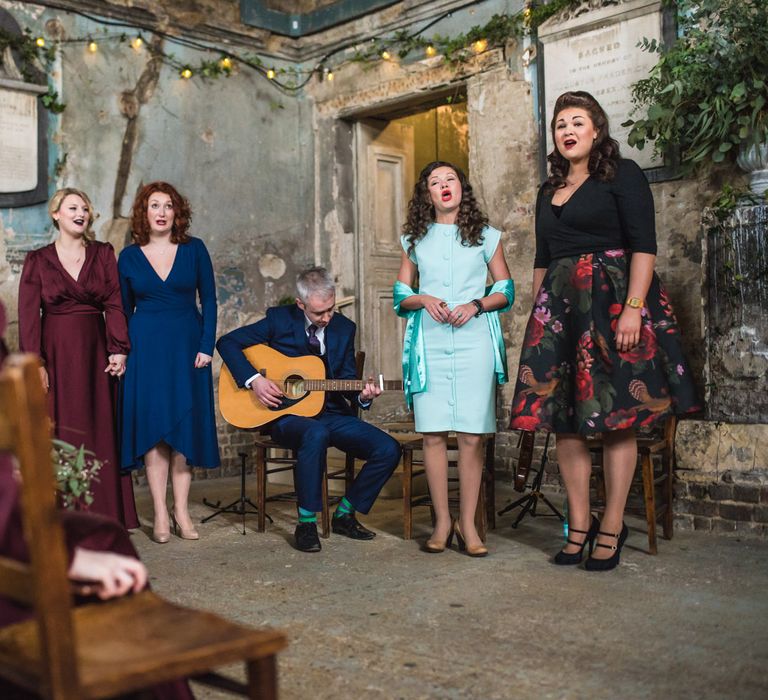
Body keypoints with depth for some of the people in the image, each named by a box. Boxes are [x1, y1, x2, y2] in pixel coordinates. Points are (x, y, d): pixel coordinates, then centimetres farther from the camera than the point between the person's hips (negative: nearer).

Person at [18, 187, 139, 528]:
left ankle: (102, 511, 12)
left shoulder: (103, 254, 7)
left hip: (95, 354, 2)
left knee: (100, 432, 4)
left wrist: (118, 350, -10)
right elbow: (28, 314, -2)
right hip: (56, 355, -1)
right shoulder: (38, 260, 3)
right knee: (58, 433, 0)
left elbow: (114, 305, 0)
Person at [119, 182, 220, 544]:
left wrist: (206, 347, -6)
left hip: (187, 346, 0)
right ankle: (160, 514, 4)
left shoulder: (194, 249, 3)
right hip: (146, 347, 0)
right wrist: (122, 352, 2)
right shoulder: (129, 256, 5)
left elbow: (209, 300, 2)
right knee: (152, 425, -1)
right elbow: (124, 310, 10)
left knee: (185, 426, 1)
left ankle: (181, 510, 10)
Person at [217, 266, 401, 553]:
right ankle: (306, 524, -23)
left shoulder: (344, 328, 7)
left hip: (331, 414, 5)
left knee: (388, 449, -15)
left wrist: (362, 395, -12)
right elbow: (227, 342, -3)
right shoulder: (279, 319, -4)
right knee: (316, 434, -40)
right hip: (287, 414, -4)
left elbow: (347, 381, 11)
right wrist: (254, 380, -16)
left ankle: (344, 515, 4)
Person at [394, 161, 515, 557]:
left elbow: (506, 291, 11)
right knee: (433, 434, -2)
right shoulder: (414, 240, 15)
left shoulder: (485, 236, 11)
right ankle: (442, 521, 9)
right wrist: (423, 300, -5)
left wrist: (476, 305, -8)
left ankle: (467, 523, 6)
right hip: (429, 344, 1)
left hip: (474, 342, -1)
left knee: (471, 435, -4)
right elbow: (401, 294, 16)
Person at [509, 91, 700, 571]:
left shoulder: (622, 174, 0)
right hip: (559, 306, 6)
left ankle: (612, 528, 4)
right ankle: (579, 525, 10)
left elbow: (644, 244, -9)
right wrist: (538, 313, 12)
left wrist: (633, 307, -19)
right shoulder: (549, 192, 19)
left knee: (616, 416, -4)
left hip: (612, 300, -6)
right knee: (564, 417, 2)